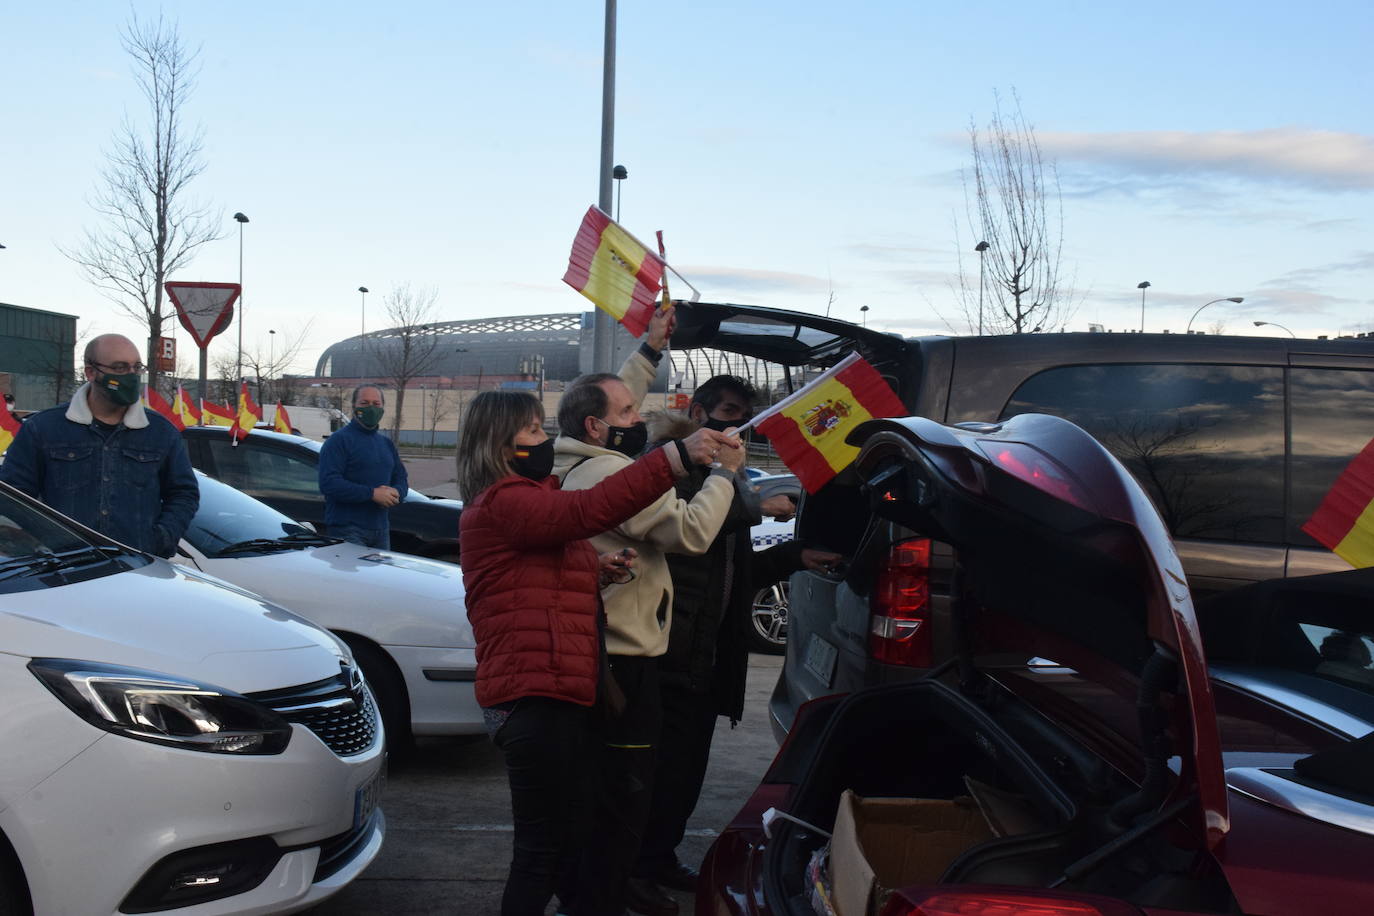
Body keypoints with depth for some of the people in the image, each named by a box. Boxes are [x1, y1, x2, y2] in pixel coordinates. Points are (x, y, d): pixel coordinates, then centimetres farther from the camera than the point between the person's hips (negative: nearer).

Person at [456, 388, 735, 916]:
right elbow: (586, 511, -30)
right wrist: (676, 457, -34)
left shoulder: (524, 498, 23)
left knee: (574, 838, 16)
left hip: (563, 692, 11)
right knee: (543, 850, -6)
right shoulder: (501, 503, -13)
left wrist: (596, 571, 13)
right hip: (535, 695, -11)